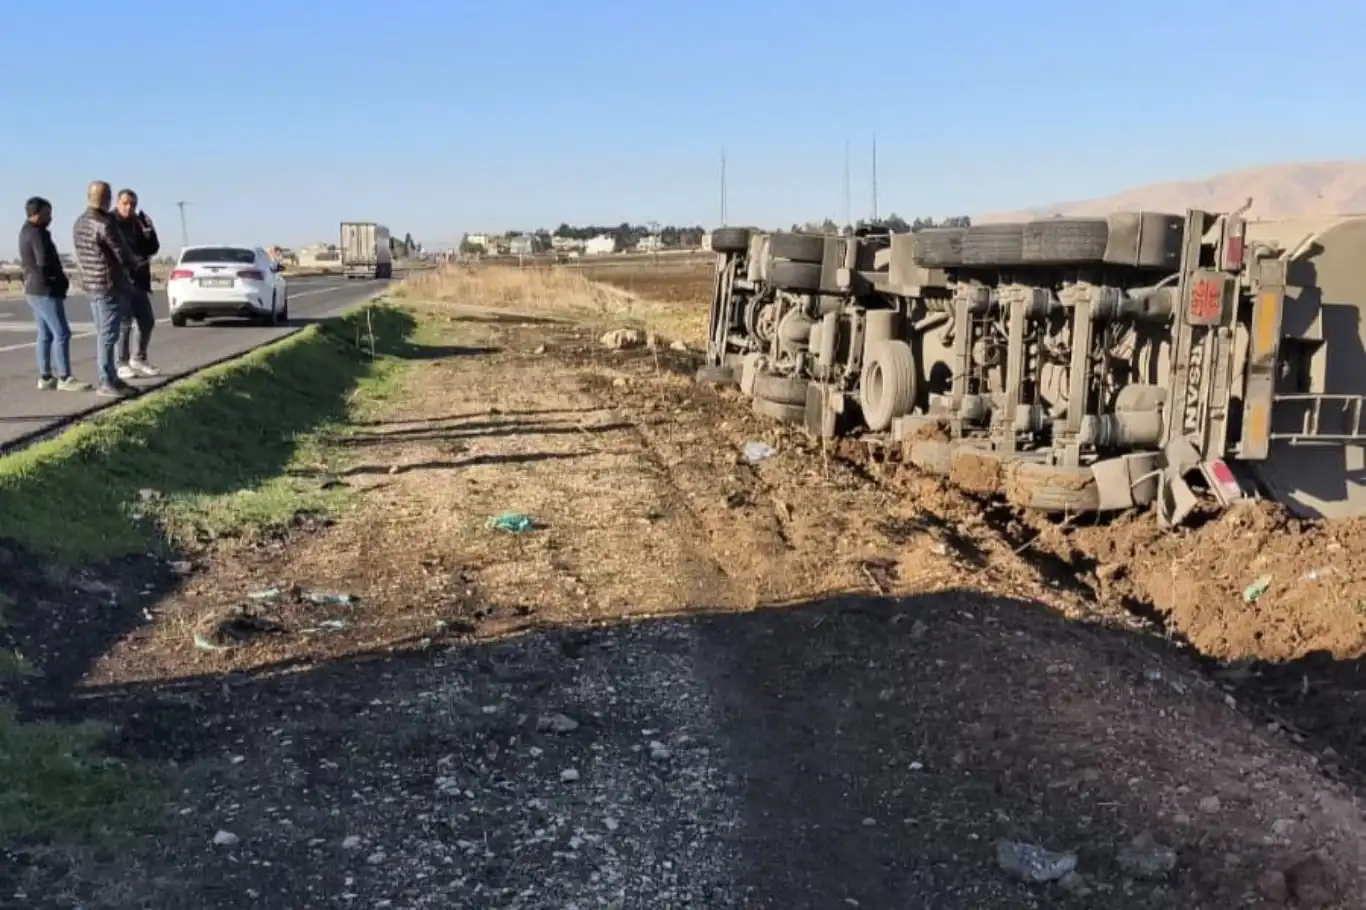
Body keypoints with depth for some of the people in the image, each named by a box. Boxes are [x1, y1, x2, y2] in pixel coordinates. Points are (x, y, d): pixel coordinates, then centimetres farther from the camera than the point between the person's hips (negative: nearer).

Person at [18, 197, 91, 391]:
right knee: (62, 333, -9)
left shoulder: (26, 232, 15)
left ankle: (45, 377, 13)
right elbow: (45, 263, -23)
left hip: (34, 289, 10)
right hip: (45, 290, -10)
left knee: (45, 334, 12)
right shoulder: (37, 233, -16)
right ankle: (65, 378, -10)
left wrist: (59, 277, 7)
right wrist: (61, 279, -5)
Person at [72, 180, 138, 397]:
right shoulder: (104, 223, -17)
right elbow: (122, 253, -13)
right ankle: (106, 383, -3)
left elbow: (81, 256, 16)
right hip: (108, 285, -9)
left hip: (91, 284, 9)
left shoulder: (80, 223, 11)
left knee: (103, 334, 14)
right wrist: (136, 261, 8)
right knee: (108, 335, -5)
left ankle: (110, 378, 19)